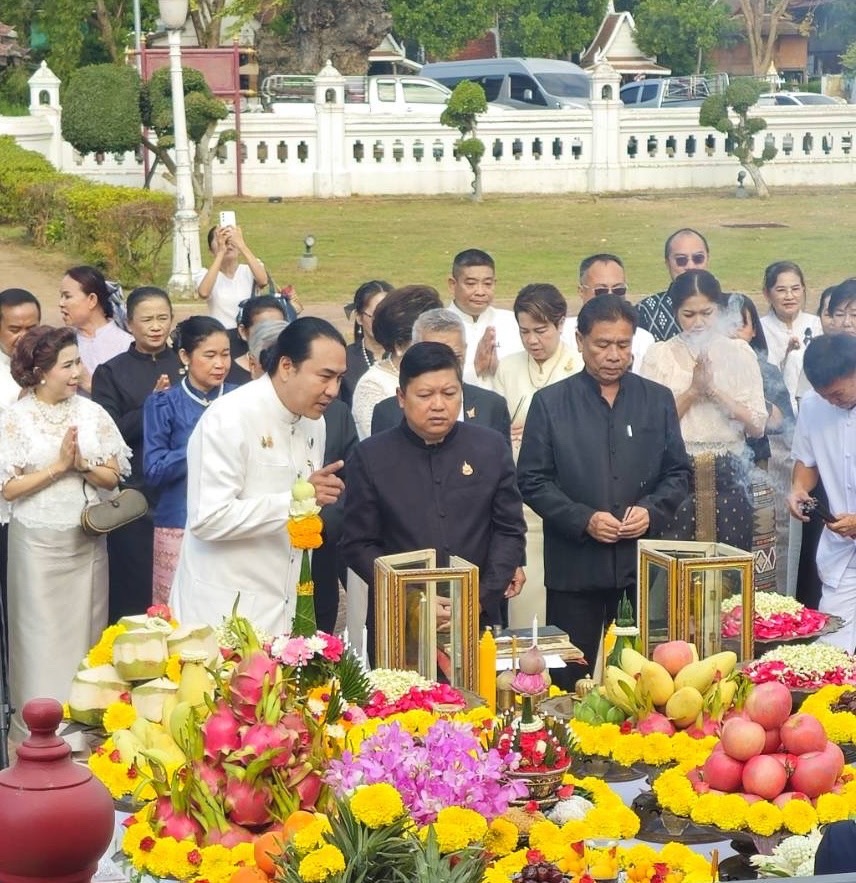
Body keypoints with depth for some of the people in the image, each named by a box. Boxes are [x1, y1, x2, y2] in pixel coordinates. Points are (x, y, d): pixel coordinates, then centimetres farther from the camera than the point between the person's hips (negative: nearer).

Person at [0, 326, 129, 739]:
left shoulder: (92, 413, 1)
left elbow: (112, 477, 2)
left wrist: (81, 464, -15)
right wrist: (58, 466, -15)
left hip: (87, 540, 3)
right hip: (37, 543, -3)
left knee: (87, 630, 8)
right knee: (42, 633, 3)